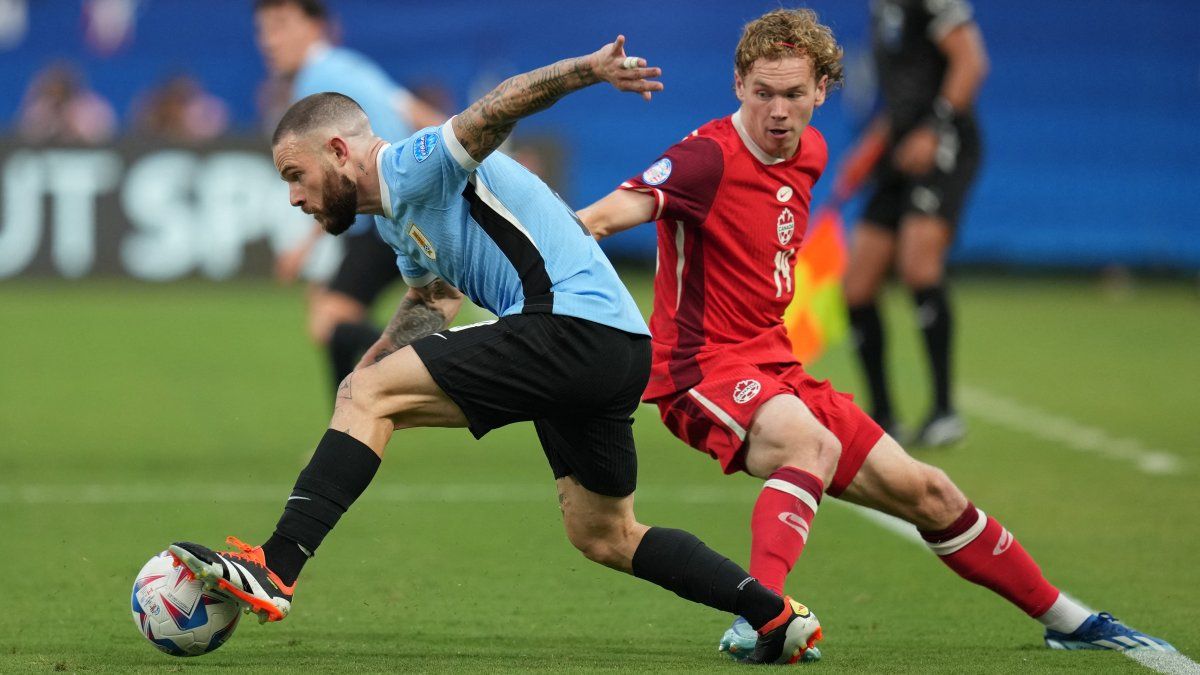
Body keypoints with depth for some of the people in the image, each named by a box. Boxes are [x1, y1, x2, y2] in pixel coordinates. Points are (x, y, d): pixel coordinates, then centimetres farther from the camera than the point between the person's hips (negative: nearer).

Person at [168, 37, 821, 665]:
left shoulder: (414, 167, -6)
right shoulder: (397, 218, 24)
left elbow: (497, 108, -24)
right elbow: (431, 298, 45)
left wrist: (587, 69, -40)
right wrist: (371, 361, 33)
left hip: (573, 325, -11)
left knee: (370, 396, -12)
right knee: (604, 537, 19)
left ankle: (273, 572, -19)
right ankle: (778, 618, 20)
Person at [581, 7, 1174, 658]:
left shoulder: (808, 152, 8)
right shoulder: (710, 157, -18)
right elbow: (626, 205, -37)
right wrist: (579, 226, -57)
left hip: (775, 368, 8)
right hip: (703, 367, -8)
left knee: (924, 492, 12)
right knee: (810, 441, -39)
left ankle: (1067, 621, 27)